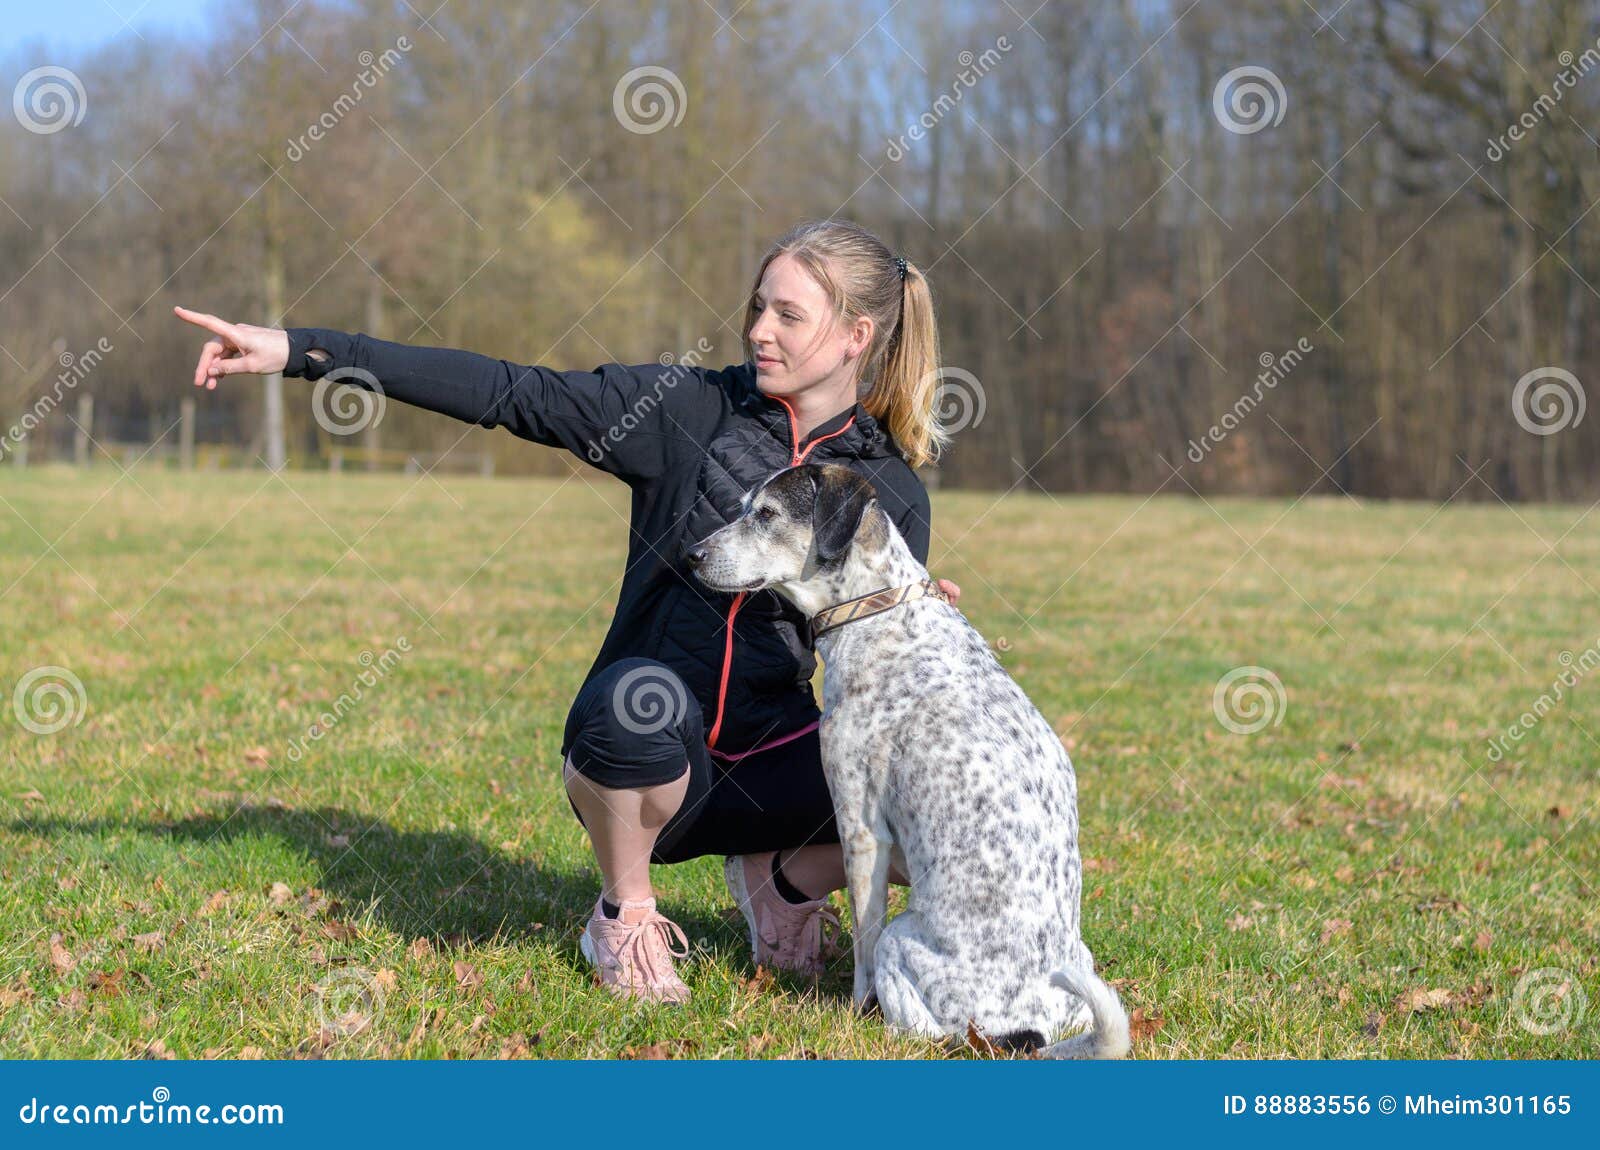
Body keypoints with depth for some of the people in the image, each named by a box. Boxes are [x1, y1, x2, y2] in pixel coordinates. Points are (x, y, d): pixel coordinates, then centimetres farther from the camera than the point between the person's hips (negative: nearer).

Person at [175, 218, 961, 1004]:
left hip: (768, 765, 2)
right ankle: (625, 913, -8)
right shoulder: (689, 409, -4)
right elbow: (507, 393, -8)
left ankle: (784, 880, 8)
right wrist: (300, 351, -12)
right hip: (643, 762, -2)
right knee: (639, 694, -39)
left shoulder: (891, 493, 1)